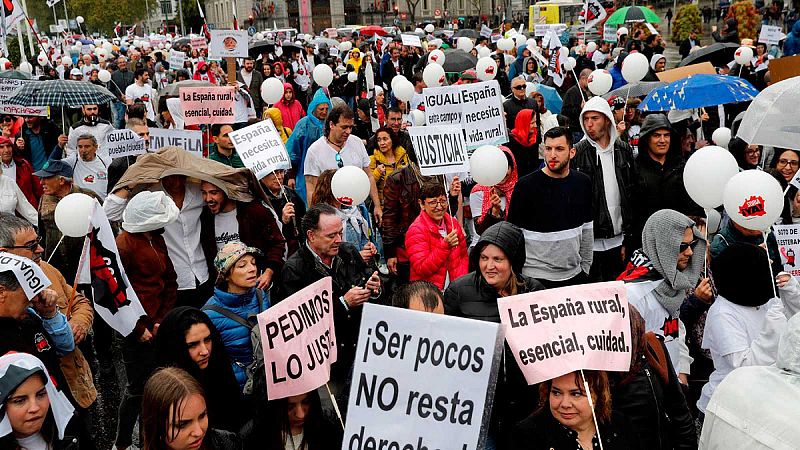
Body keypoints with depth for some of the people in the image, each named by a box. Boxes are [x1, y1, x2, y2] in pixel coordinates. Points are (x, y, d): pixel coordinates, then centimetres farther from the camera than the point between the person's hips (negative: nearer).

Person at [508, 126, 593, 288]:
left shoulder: (583, 183, 4)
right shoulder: (526, 185, -10)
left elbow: (587, 229, 13)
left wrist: (586, 267, 14)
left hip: (574, 274, 4)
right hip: (536, 277, -4)